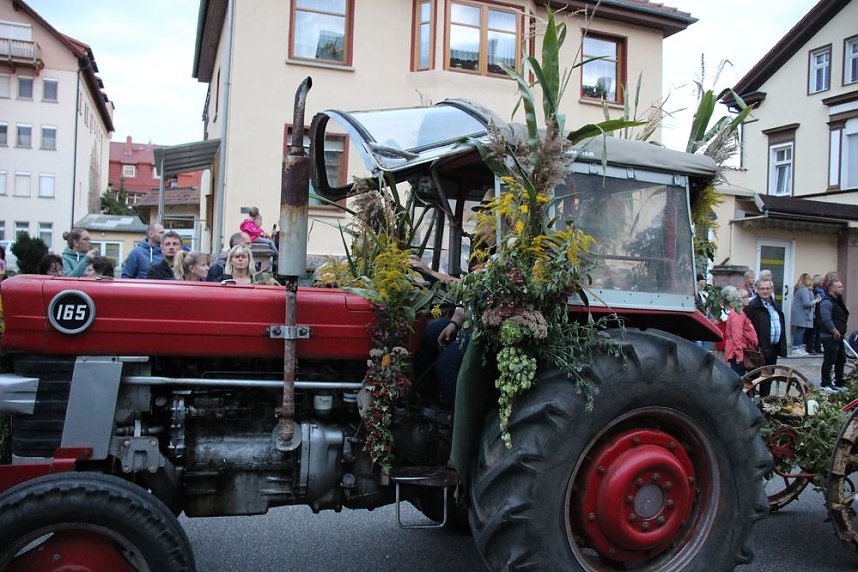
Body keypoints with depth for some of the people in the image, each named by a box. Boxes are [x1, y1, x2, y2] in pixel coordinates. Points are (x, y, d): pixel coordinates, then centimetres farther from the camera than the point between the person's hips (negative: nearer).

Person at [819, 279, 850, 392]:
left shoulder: (838, 301, 17)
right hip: (830, 337, -10)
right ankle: (825, 384, 3)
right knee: (829, 361, -4)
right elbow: (826, 319, -25)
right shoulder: (827, 302, -16)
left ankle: (839, 383, 26)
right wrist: (835, 331, -21)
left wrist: (842, 333, 17)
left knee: (841, 360, 15)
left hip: (838, 336, 10)